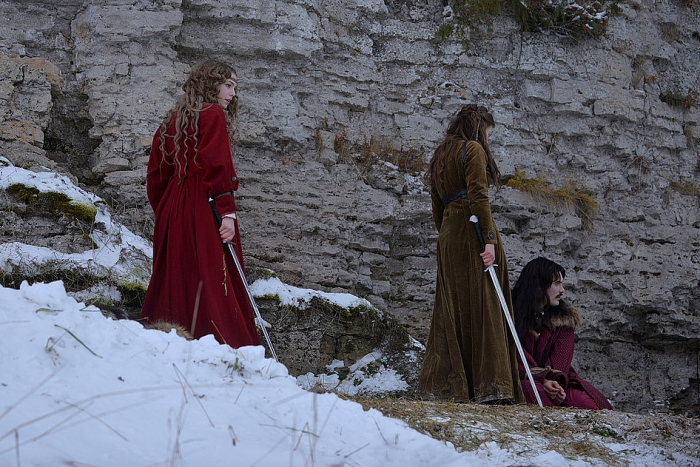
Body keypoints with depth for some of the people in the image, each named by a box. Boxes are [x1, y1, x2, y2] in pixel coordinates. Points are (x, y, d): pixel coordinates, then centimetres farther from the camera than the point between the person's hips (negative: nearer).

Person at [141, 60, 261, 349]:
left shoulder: (171, 120, 19)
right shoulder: (213, 114, -3)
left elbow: (155, 176, 18)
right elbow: (218, 166, -15)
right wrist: (227, 211, -17)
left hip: (170, 212, 7)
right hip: (204, 213, -7)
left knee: (175, 282, 6)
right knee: (212, 284, -12)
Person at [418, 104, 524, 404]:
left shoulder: (439, 157, 23)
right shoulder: (473, 150, -1)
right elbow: (478, 197, -15)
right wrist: (489, 239, -20)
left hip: (447, 236, 8)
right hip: (471, 233, -8)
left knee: (453, 309, 7)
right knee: (483, 306, -11)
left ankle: (448, 384, 3)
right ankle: (489, 387, -17)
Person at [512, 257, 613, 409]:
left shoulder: (564, 318, 14)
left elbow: (560, 358, 0)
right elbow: (518, 356, -8)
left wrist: (553, 382, -21)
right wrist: (542, 381, -24)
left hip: (554, 381, 3)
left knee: (584, 402, -28)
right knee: (537, 395, -38)